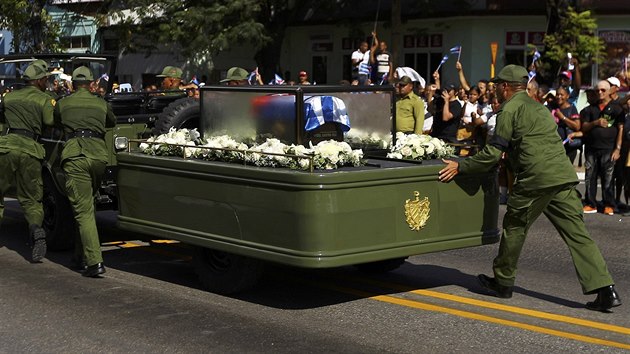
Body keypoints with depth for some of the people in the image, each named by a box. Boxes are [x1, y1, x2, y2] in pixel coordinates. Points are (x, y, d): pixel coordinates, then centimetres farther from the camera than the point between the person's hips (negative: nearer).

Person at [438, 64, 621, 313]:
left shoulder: (510, 109, -1)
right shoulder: (538, 107, 26)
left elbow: (493, 154, -4)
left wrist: (461, 167, 5)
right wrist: (509, 168, 41)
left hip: (537, 179, -7)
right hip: (564, 176, 7)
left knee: (514, 227, 11)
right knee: (577, 233, 4)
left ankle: (503, 282, 23)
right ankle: (605, 290, -3)